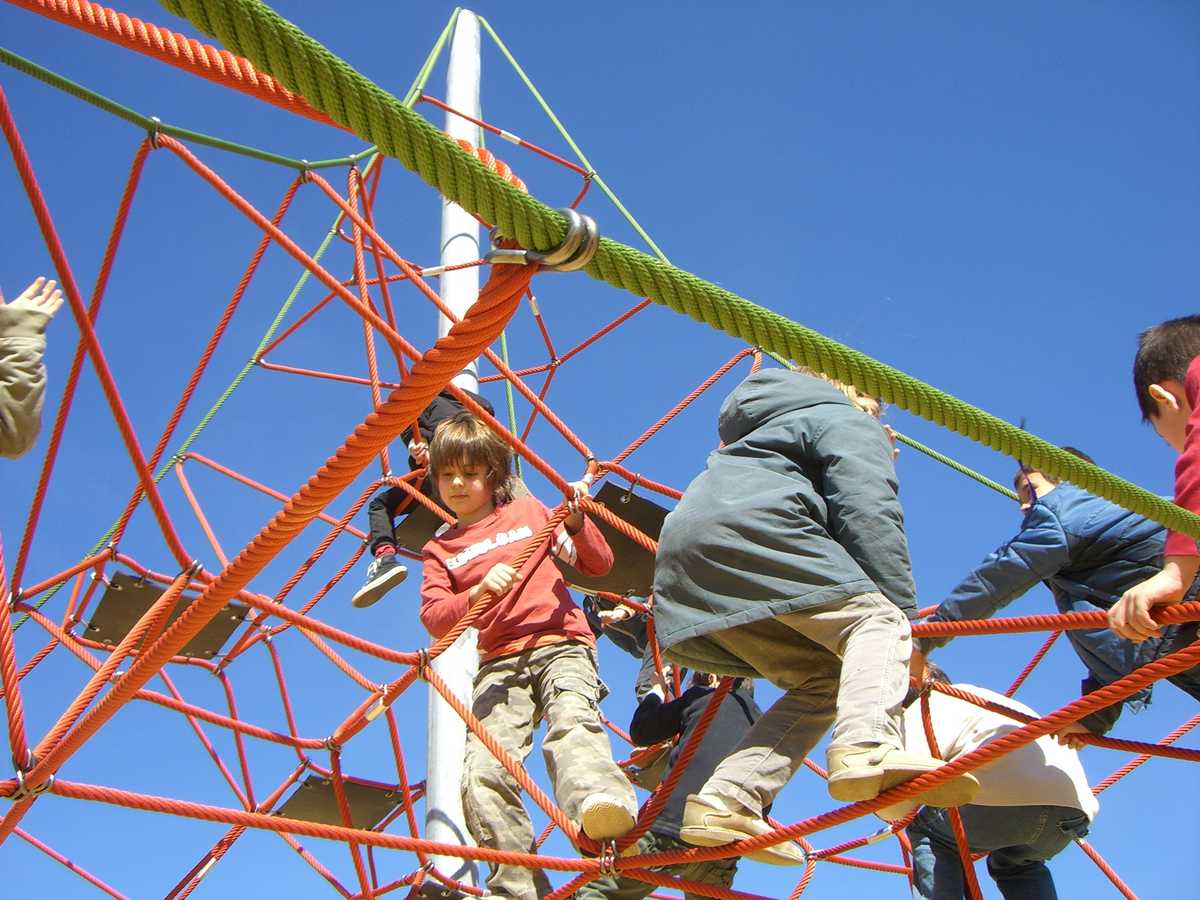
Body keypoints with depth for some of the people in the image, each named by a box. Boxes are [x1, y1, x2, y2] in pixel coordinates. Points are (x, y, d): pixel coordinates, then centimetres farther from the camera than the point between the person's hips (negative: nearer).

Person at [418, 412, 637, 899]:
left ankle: (601, 800, -64)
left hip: (561, 645, -2)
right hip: (498, 663, 2)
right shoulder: (440, 548, 22)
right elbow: (433, 617, 6)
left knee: (572, 720, -36)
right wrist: (480, 592, -14)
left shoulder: (529, 512, 21)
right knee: (482, 776, -22)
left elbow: (599, 564, 19)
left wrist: (576, 522, -2)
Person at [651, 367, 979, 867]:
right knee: (876, 621, -11)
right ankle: (866, 749, -40)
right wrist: (901, 607, -8)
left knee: (823, 680, 7)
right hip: (749, 529, -8)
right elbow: (869, 514, -3)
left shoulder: (776, 426, 41)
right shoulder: (850, 422, 15)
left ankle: (723, 802, -7)